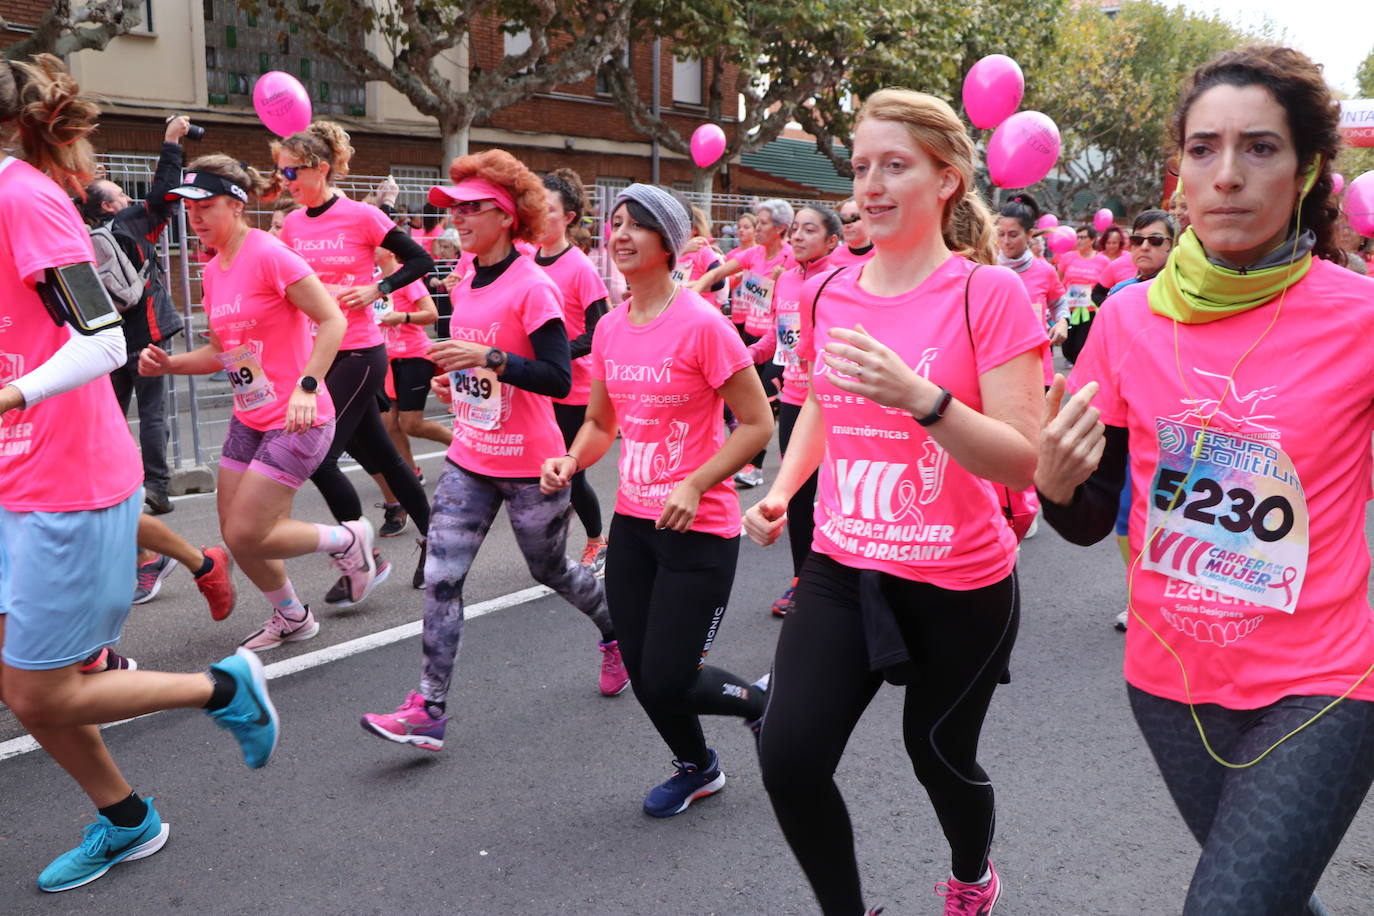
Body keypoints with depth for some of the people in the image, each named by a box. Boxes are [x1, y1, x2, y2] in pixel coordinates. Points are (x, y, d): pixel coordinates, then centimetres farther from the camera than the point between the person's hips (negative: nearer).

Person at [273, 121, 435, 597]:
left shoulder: (360, 216, -9)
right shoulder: (292, 225, 8)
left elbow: (421, 260, -5)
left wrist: (376, 290, -14)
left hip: (359, 353, -6)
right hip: (316, 355, 6)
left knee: (319, 457, -10)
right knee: (380, 455, 12)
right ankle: (432, 535, 28)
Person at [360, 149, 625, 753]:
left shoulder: (532, 288, -17)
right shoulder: (466, 284, 7)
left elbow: (558, 379, -23)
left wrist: (488, 358, -31)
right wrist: (455, 380, 8)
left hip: (529, 465, -6)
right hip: (469, 459, 6)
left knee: (550, 570, 14)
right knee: (441, 577, -3)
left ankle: (615, 631, 44)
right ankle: (428, 709, 2)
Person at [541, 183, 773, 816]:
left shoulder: (702, 325, -15)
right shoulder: (609, 328, 5)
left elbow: (757, 423, -12)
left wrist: (694, 485, -21)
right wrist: (570, 461, -4)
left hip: (698, 528, -6)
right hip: (632, 522, 6)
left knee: (667, 680, -4)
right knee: (642, 675, 13)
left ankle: (762, 703, 29)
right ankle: (697, 768, 42)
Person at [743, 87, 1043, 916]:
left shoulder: (990, 293, -14)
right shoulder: (832, 296, 2)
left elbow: (1024, 462, -19)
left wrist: (919, 397, -34)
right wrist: (781, 490, 4)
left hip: (959, 586, -4)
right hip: (841, 569, 4)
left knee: (940, 757, 16)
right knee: (788, 757, -7)